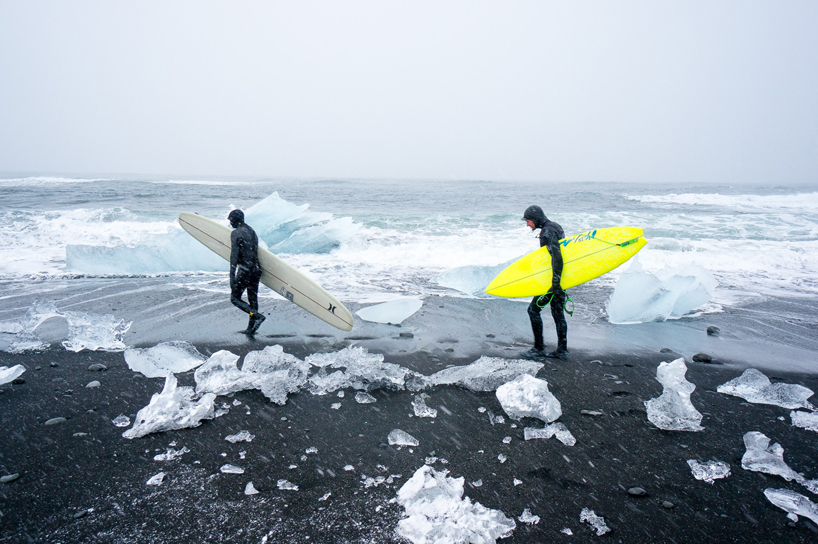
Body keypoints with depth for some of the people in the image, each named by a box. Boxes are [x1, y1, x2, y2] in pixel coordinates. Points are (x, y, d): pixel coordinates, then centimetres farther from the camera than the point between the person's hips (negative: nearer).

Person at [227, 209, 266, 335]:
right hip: (256, 269, 8)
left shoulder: (236, 233, -9)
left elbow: (234, 256, -16)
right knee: (253, 299, 12)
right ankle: (251, 328, 17)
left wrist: (232, 276, -18)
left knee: (235, 298, 2)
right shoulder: (251, 231, 14)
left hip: (244, 270, -8)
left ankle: (258, 316, -14)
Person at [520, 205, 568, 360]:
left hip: (553, 278, -10)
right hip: (560, 277, 10)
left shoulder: (547, 232, -16)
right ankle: (562, 350, 16)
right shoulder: (554, 227, 16)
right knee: (558, 312, 12)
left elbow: (557, 257, -26)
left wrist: (555, 282, -28)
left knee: (533, 309, -4)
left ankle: (539, 348, 1)